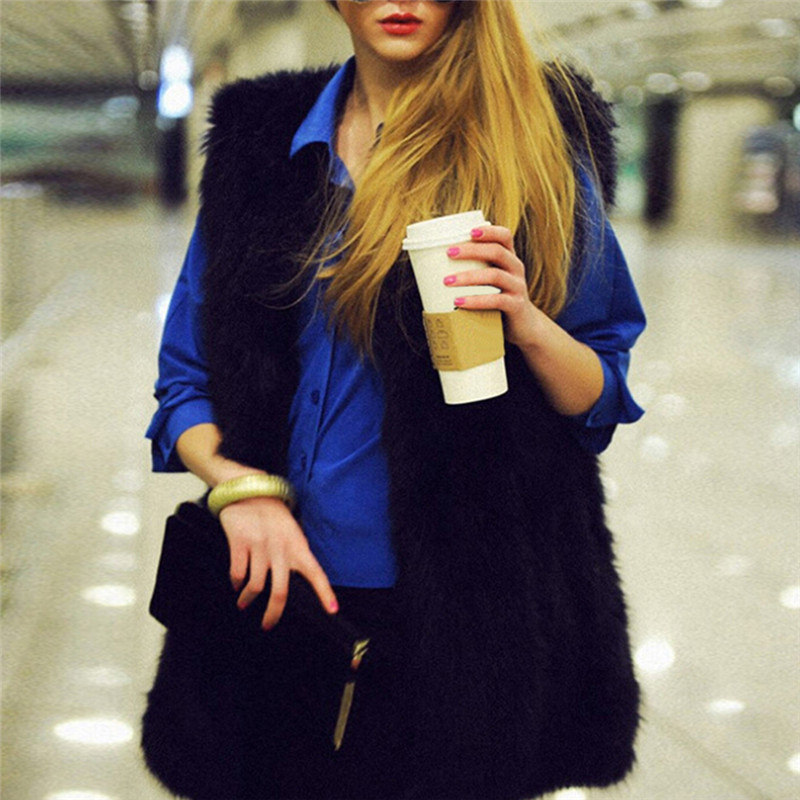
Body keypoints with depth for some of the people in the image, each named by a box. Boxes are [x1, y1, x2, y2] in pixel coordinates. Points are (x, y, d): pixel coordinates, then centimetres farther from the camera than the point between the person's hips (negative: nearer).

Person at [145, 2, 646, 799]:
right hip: (287, 590, 3)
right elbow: (186, 378, 9)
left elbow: (601, 401, 0)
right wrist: (240, 485, -10)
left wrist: (527, 322, -20)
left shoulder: (536, 140, -1)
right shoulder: (260, 142, 7)